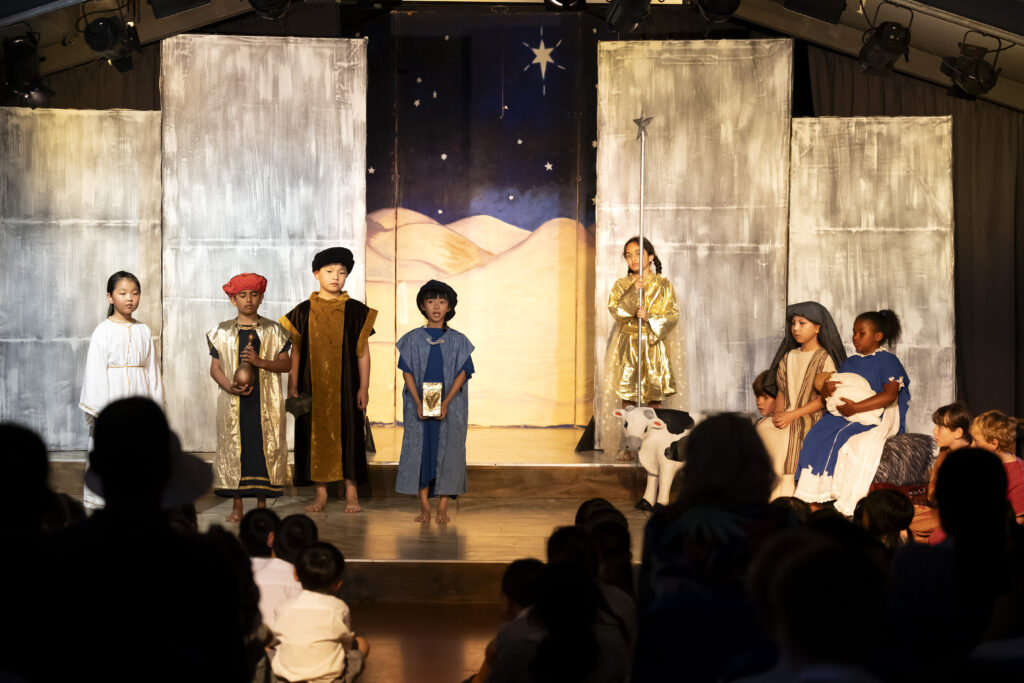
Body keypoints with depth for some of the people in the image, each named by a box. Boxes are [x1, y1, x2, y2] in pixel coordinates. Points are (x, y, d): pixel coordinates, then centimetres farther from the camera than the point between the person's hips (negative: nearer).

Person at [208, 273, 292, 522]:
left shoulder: (273, 331, 6)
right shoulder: (222, 332, 7)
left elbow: (286, 364, 2)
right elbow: (215, 368, 5)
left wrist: (260, 362, -15)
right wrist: (230, 387, -12)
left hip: (266, 401, 0)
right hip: (234, 402, 0)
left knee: (265, 446, -1)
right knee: (234, 447, 0)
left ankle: (261, 503, 9)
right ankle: (236, 505, 8)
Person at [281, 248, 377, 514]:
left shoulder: (357, 311, 2)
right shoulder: (303, 312, 4)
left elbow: (363, 353, 3)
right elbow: (295, 352, 7)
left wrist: (363, 388, -3)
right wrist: (292, 387, 3)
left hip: (345, 386, -1)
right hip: (313, 386, 1)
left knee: (348, 435, 0)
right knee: (316, 435, 3)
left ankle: (351, 494, 7)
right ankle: (321, 493, 11)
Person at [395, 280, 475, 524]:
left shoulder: (458, 340, 2)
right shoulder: (413, 339, 3)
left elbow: (462, 373, -3)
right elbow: (407, 372, 0)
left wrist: (445, 403, -15)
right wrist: (418, 403, -13)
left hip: (450, 407, 0)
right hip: (419, 407, 0)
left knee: (447, 453, -1)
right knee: (420, 451, 0)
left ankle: (443, 507, 6)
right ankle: (424, 506, 8)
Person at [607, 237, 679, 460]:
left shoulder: (663, 285, 6)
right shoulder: (621, 285, 8)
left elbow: (673, 315, -1)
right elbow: (615, 310, -7)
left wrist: (650, 318, -15)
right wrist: (633, 292, -16)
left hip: (653, 346, 0)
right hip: (627, 345, 0)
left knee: (655, 396, -2)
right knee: (627, 396, -3)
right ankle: (626, 446, 0)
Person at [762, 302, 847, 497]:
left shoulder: (824, 359, -2)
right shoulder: (789, 357, 17)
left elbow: (824, 399, -9)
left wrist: (792, 415, -15)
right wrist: (779, 413, -4)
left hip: (810, 421, -5)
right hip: (786, 422, 5)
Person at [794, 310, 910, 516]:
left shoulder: (888, 361, 0)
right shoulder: (849, 363, 20)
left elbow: (889, 396, -13)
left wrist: (856, 408, -20)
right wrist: (826, 389, -9)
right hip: (846, 414, 6)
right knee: (817, 436, -19)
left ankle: (847, 503, -29)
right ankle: (816, 496, -22)